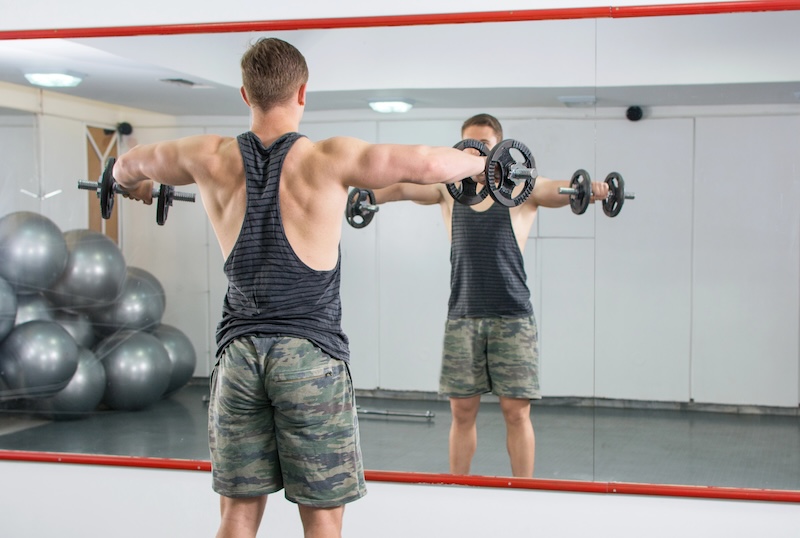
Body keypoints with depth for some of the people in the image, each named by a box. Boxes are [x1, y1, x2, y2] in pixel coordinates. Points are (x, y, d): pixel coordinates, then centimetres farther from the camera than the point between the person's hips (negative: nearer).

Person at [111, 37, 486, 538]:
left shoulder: (212, 158, 1)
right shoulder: (327, 160, -11)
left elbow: (126, 166, 18)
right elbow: (429, 164, -14)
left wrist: (139, 187, 42)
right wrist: (482, 161, 8)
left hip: (239, 351, 4)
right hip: (311, 353, -4)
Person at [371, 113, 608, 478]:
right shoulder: (449, 191, 9)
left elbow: (558, 190, -15)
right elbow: (406, 188, -6)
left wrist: (591, 188, -38)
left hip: (512, 317, -2)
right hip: (462, 316, 2)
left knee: (516, 410, 0)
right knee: (462, 410, 7)